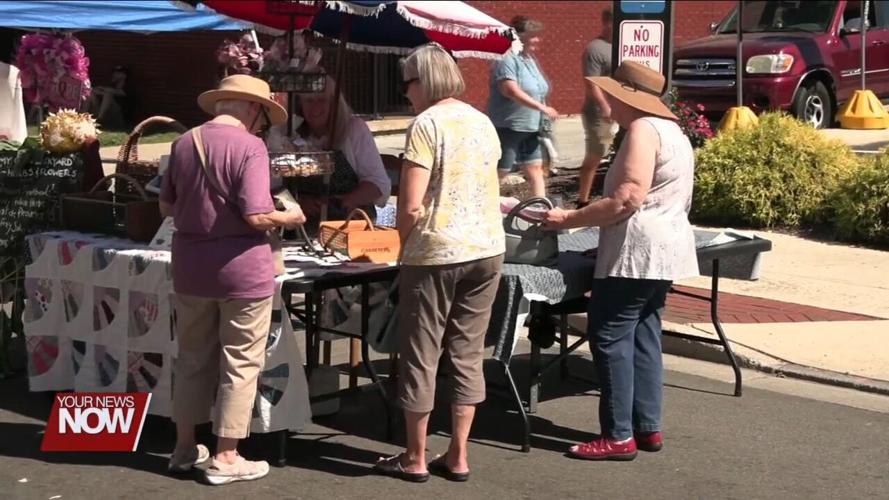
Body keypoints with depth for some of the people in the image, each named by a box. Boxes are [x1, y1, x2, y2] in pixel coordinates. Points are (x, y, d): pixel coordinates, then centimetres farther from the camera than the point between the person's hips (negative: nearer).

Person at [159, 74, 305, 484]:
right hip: (241, 269, -6)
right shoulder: (249, 146, -14)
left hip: (190, 267, 6)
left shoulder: (184, 143, 3)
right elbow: (255, 216, -21)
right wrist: (289, 218, -3)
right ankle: (225, 458, 10)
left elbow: (166, 207, 12)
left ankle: (185, 447, 27)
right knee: (240, 364, 6)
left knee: (193, 358, 18)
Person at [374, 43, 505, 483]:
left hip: (437, 252, -7)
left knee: (421, 356, 4)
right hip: (487, 249, 7)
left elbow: (411, 205, -15)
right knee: (467, 354, 10)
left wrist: (405, 247, 1)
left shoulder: (427, 124, -10)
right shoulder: (484, 123, 12)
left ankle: (415, 458, 12)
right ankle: (457, 456, 14)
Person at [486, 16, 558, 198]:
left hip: (530, 128, 9)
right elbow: (511, 90, -27)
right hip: (507, 128, -9)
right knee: (498, 172, -3)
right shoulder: (507, 59, -15)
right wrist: (542, 108, -27)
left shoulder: (530, 59, 14)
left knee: (535, 168, 7)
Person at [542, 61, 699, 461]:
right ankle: (648, 428, 15)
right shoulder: (671, 130, 18)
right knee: (643, 337, 13)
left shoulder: (642, 130, -14)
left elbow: (626, 200, -22)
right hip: (663, 251, 11)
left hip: (637, 252, -11)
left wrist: (569, 219, -16)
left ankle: (619, 437, -4)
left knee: (610, 337, -6)